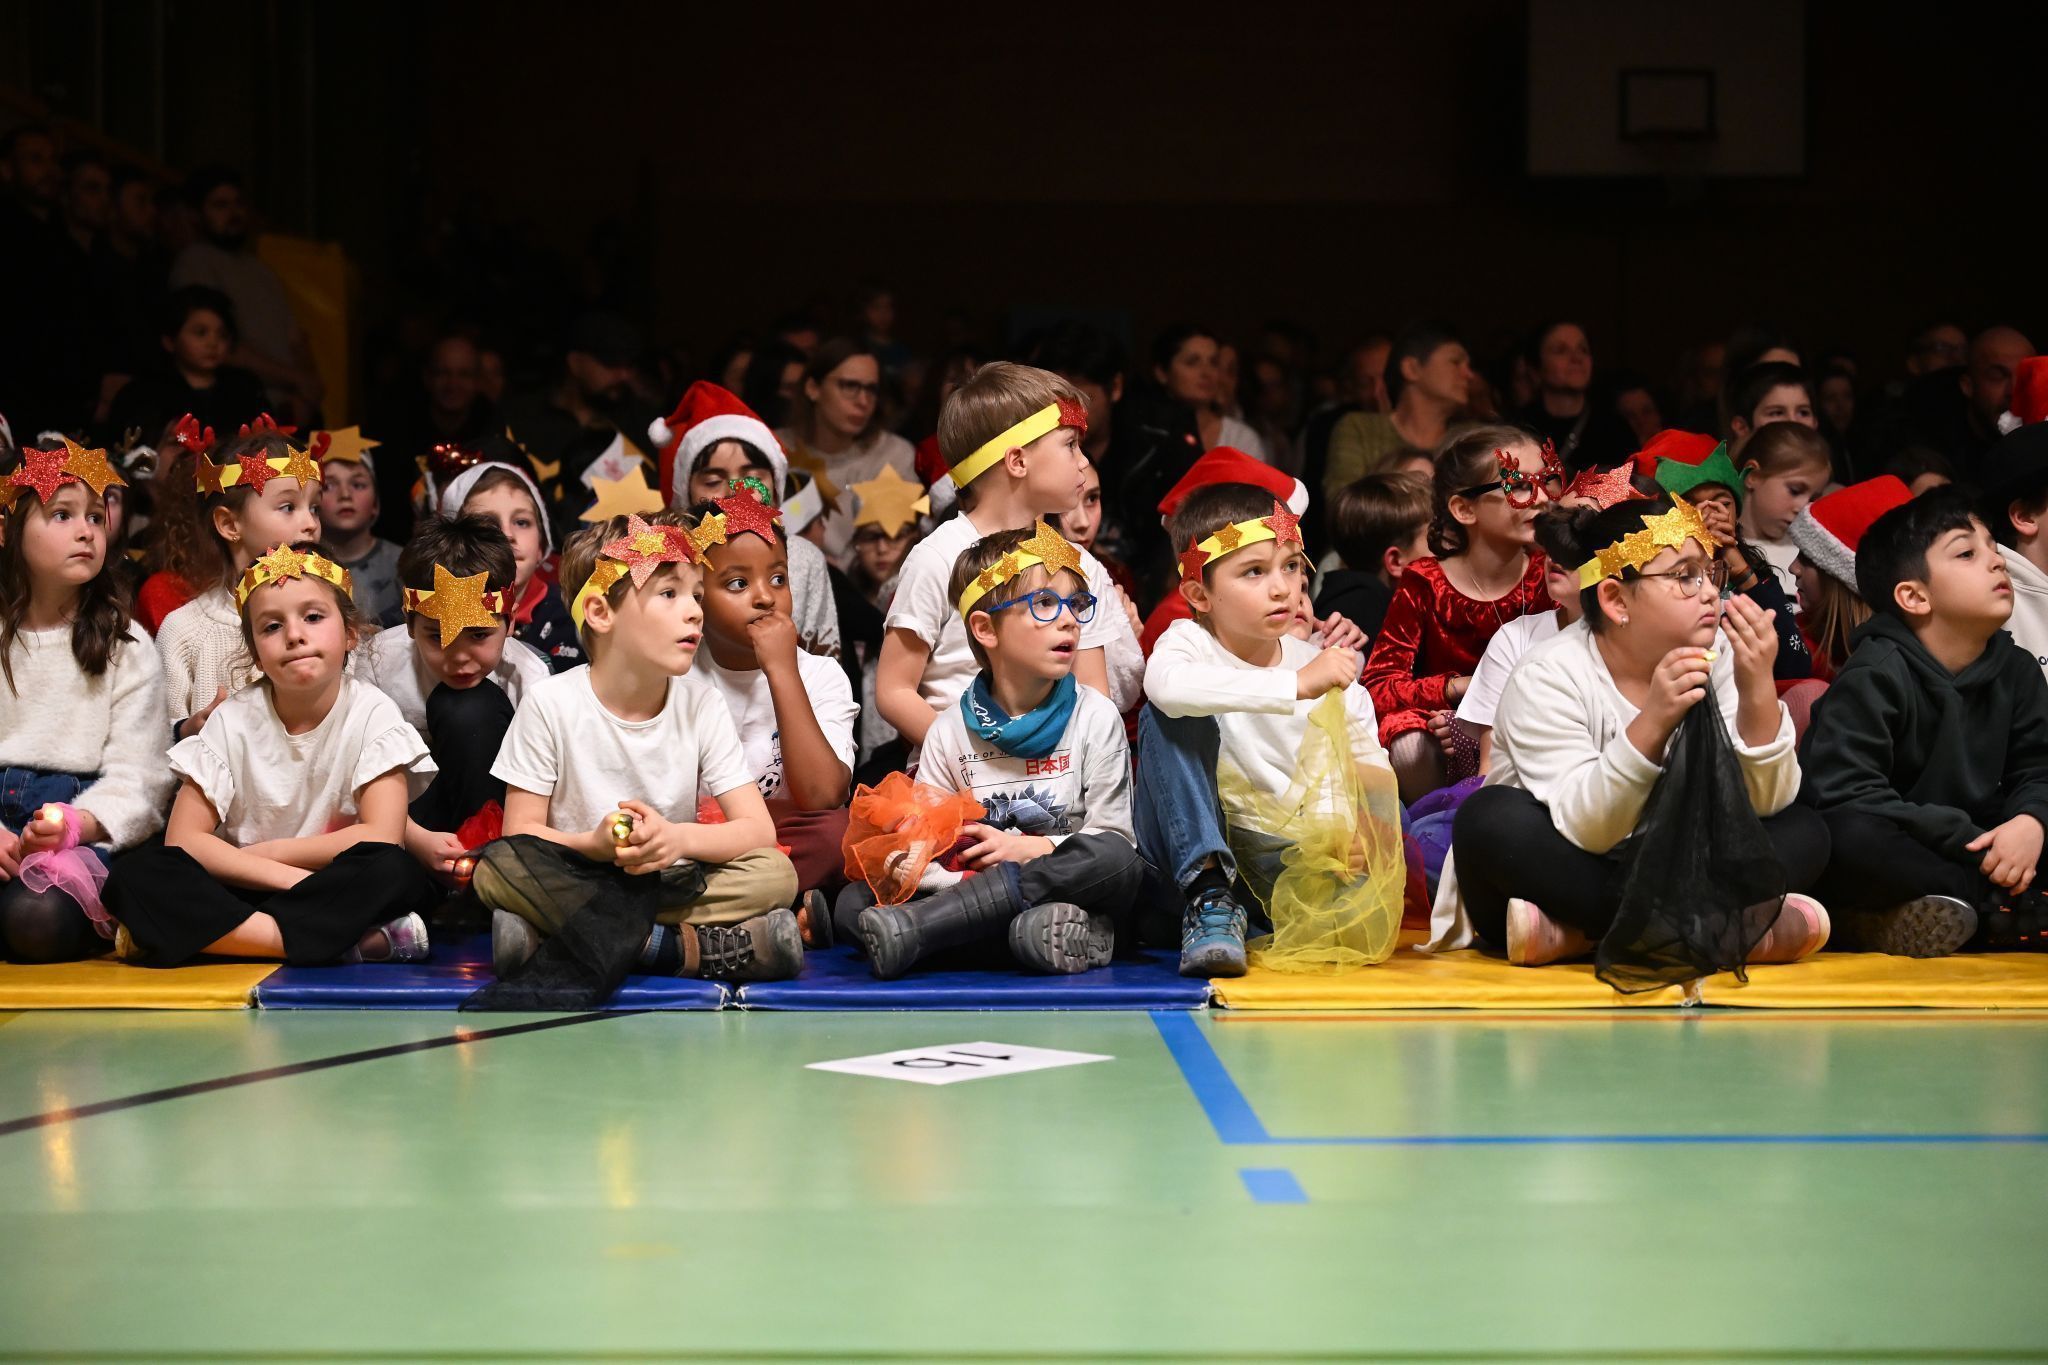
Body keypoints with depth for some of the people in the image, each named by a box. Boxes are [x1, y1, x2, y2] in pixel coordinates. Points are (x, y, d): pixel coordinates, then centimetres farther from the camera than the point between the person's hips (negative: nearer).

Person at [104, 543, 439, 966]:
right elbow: (183, 839, -7)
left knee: (393, 872, -35)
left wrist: (263, 853, -11)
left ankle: (219, 935, -28)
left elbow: (382, 836, -15)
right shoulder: (234, 721, 0)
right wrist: (287, 874, -20)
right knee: (133, 875, -26)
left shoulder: (372, 713, -4)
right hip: (244, 892, 2)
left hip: (340, 894, -2)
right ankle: (341, 942, -32)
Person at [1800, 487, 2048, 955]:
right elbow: (1845, 796, -25)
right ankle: (2009, 906, -23)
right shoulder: (1876, 676, -16)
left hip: (1972, 847, 6)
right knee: (1849, 838, -38)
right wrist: (1966, 838, -25)